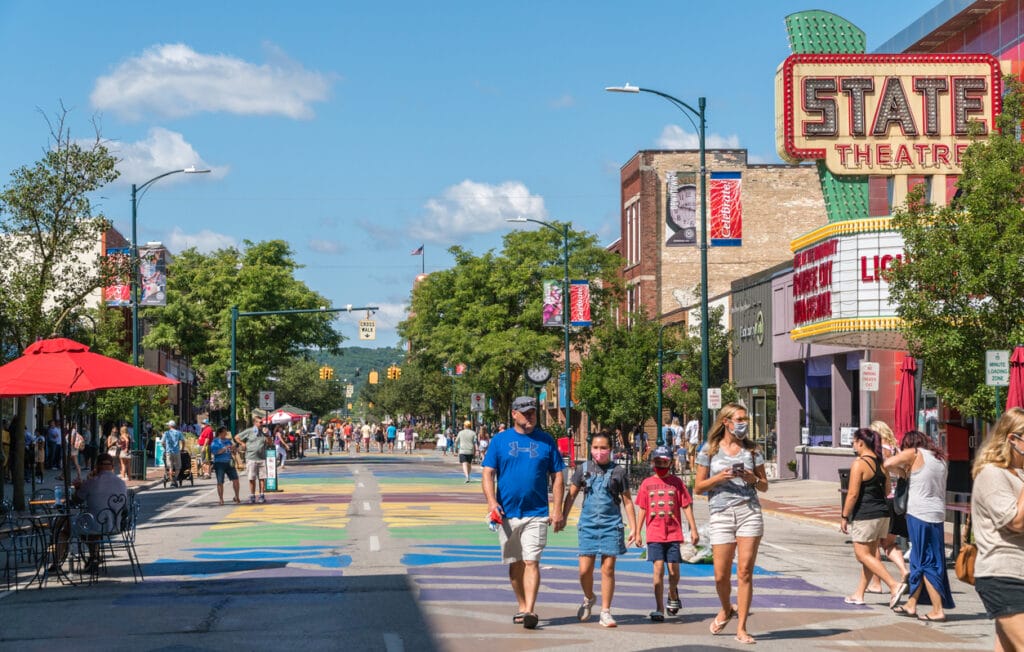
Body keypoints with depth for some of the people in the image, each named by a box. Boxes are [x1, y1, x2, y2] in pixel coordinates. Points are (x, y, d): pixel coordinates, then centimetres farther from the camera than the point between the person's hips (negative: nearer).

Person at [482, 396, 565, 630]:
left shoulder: (546, 441, 7)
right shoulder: (500, 440, 6)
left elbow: (557, 477, 8)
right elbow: (488, 473, 2)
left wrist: (557, 509, -1)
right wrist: (492, 501, -13)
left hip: (536, 514, -2)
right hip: (507, 513, 2)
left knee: (531, 561, -11)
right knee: (515, 563, 10)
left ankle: (530, 610, -15)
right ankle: (522, 607, 22)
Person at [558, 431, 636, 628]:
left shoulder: (618, 471, 3)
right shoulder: (583, 469, 6)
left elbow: (627, 501, 7)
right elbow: (571, 495, 13)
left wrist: (633, 527, 4)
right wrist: (562, 518, 8)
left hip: (611, 525, -1)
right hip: (588, 524, 1)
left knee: (608, 569, -1)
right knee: (585, 569, -2)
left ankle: (605, 612, 8)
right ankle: (588, 598, 27)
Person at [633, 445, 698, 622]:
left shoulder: (676, 482, 6)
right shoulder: (647, 483, 8)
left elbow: (686, 506, 5)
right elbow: (642, 509, 10)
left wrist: (693, 529, 0)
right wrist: (637, 533, 7)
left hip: (674, 533, 0)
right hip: (654, 535, 0)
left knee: (673, 570, -1)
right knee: (658, 568, -8)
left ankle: (673, 594, 32)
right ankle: (659, 609, -4)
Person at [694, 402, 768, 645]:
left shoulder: (752, 450, 10)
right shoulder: (710, 450, 5)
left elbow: (764, 486, 14)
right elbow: (698, 487, 4)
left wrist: (752, 479, -7)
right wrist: (720, 477, -11)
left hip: (749, 512, 1)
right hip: (721, 513, -1)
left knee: (745, 572, -5)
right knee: (721, 575, -1)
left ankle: (742, 628, 1)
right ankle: (726, 610, 31)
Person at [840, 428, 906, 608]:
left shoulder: (859, 463, -16)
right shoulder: (881, 462, 8)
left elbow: (853, 494, -18)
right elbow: (887, 490, 15)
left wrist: (844, 516, -11)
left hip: (865, 516, -9)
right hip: (883, 513, 9)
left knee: (862, 554, -1)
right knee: (870, 554, 13)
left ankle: (894, 585, -12)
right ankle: (859, 594, 21)